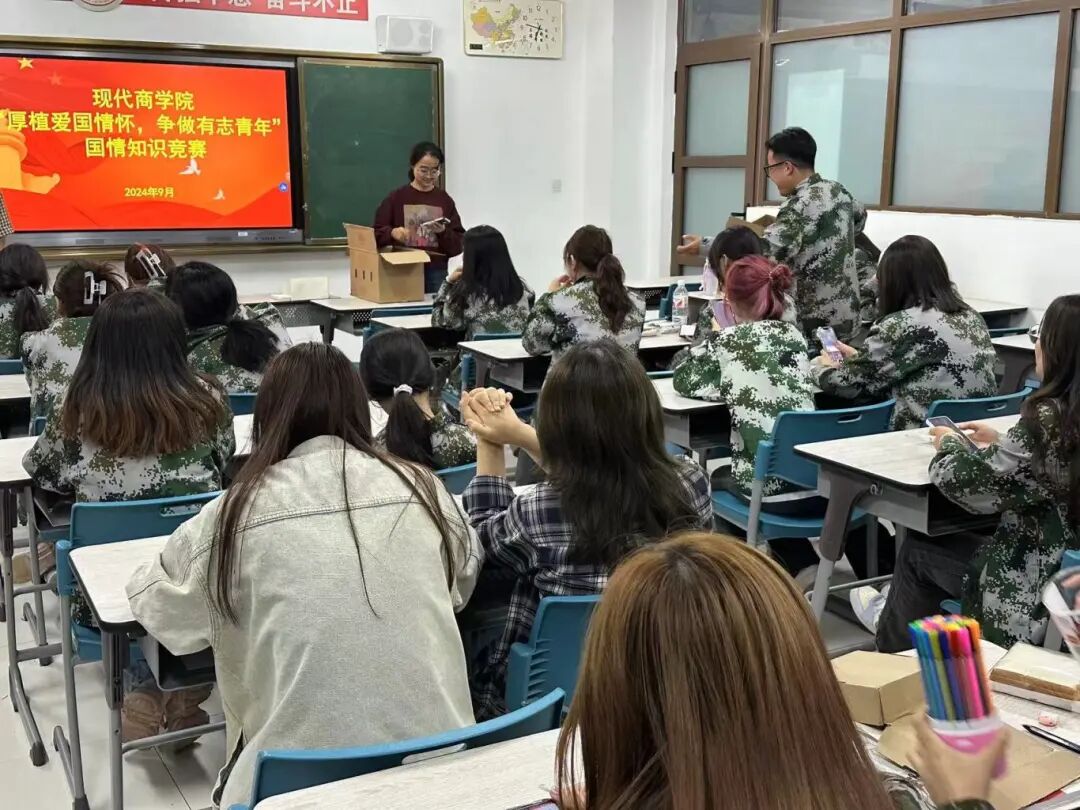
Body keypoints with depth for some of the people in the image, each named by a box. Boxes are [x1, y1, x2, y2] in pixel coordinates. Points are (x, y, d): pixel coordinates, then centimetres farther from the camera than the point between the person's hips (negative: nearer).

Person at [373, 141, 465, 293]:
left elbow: (458, 245, 5)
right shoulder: (396, 197, 4)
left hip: (436, 273, 1)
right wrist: (392, 232, -18)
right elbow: (377, 235, 2)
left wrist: (443, 233, -14)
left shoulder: (445, 201, 7)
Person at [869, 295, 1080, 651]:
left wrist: (950, 444, 1)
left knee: (917, 548, 14)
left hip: (1037, 602, -7)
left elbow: (967, 482, -18)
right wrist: (1001, 443, 11)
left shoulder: (1050, 419, -24)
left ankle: (893, 656, 35)